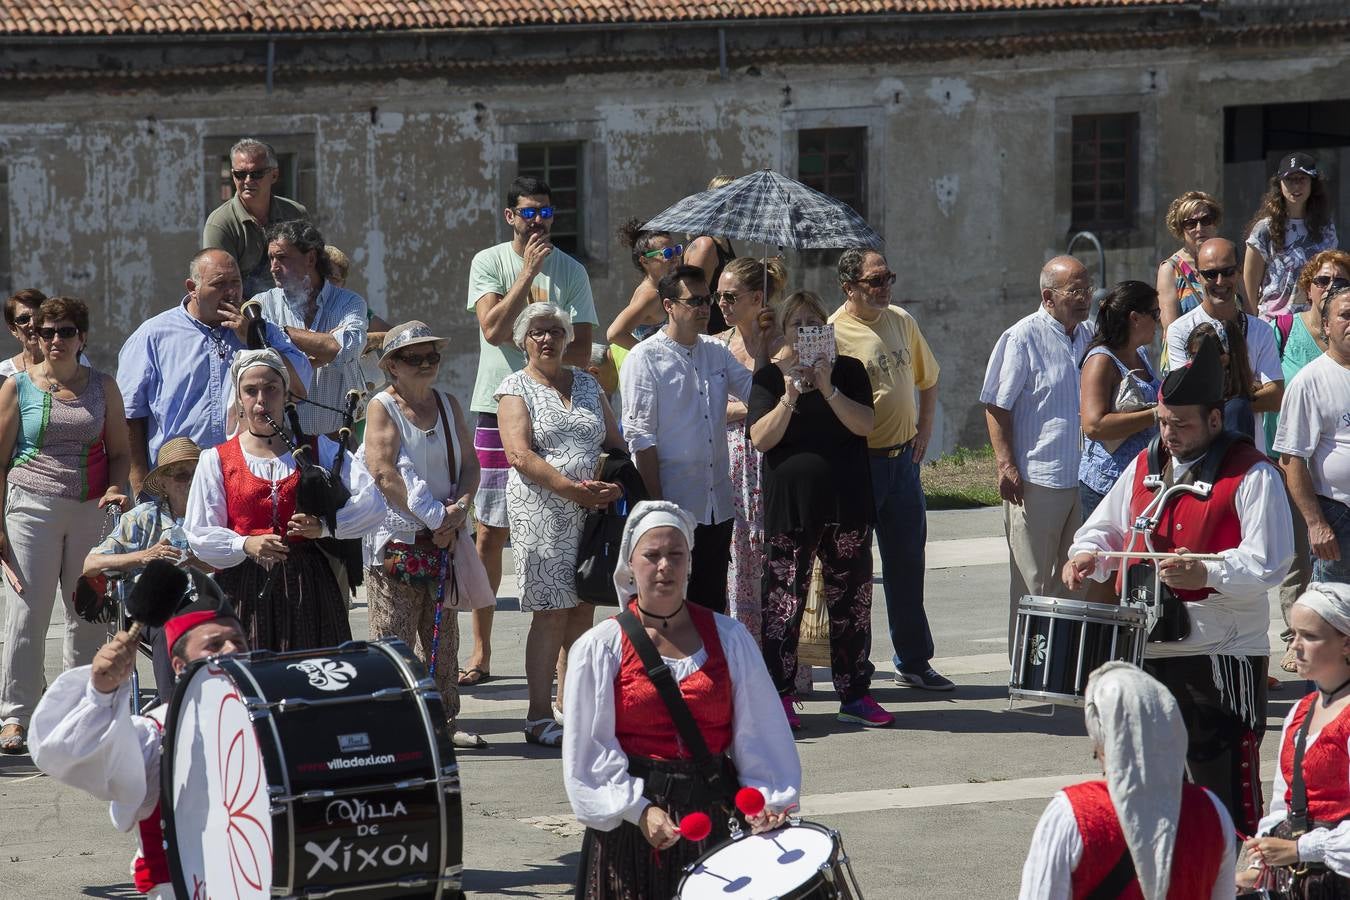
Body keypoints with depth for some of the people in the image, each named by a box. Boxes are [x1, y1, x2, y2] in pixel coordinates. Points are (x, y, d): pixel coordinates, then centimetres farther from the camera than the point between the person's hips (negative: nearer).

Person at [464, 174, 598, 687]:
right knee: (490, 533, 2)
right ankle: (481, 653, 8)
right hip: (499, 411, 0)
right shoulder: (489, 263, 3)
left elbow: (581, 350, 1)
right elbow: (493, 328, -12)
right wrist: (529, 271, -13)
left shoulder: (571, 272, 6)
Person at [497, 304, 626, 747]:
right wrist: (575, 490, -18)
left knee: (583, 609, 5)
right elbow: (520, 454, -11)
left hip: (592, 511, 5)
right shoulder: (515, 388, 1)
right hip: (541, 511, -5)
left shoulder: (587, 384, 17)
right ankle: (540, 718, -5)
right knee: (551, 611, -8)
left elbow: (616, 442, 17)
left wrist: (614, 485, -4)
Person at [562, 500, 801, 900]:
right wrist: (637, 810, -15)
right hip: (630, 823, -2)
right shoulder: (599, 649, 0)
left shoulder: (729, 638, 7)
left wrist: (767, 798, -9)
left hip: (715, 816, 2)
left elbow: (759, 729, 5)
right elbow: (589, 748, -4)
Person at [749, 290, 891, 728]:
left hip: (846, 504, 1)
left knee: (851, 601, 4)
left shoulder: (848, 371, 8)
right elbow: (761, 438, -6)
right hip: (789, 506, -1)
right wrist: (790, 396, -17)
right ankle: (781, 696, 0)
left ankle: (855, 695, 11)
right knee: (784, 602, -5)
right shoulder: (769, 378, 5)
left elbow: (865, 424, -6)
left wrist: (828, 388, -16)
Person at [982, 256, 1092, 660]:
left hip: (1084, 479, 6)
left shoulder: (1090, 337, 13)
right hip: (1037, 479, -6)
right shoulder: (1023, 338, -8)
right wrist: (1006, 465, -16)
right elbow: (997, 406, -8)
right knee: (1034, 583, -1)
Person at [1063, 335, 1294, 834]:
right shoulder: (1145, 465, 12)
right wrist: (1087, 553, 1)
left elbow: (1269, 564, -15)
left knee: (1225, 783, -6)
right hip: (1145, 649, 7)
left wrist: (1205, 574, -29)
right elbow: (1106, 526, 24)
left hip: (1220, 655, -7)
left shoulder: (1251, 475, -8)